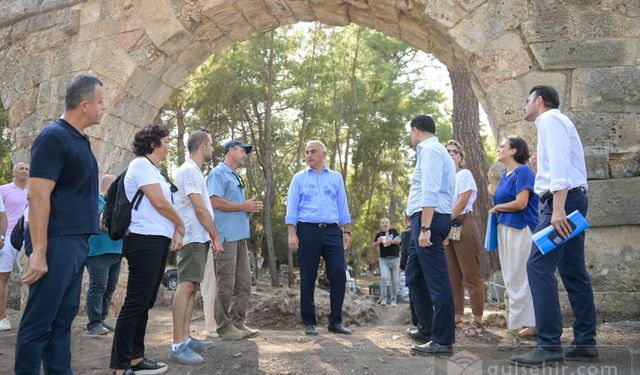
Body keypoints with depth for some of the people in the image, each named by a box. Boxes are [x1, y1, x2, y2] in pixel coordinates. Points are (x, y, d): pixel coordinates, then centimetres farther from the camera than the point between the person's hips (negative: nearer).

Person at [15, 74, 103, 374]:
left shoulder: (80, 140, 14)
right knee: (39, 322, -2)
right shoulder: (53, 137, -12)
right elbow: (38, 197, -18)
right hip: (57, 243, -9)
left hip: (76, 242, 9)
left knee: (63, 319, 12)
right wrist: (38, 253, -21)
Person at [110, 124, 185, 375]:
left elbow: (164, 205, 18)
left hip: (158, 241, 10)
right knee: (136, 303, -8)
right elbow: (160, 203, -15)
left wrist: (175, 231, 3)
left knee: (145, 302, 12)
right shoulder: (141, 164, -9)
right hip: (145, 241, -10)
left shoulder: (153, 169, 20)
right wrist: (180, 225, -1)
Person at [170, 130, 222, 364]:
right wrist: (215, 236, -9)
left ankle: (186, 338, 15)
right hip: (193, 237, -11)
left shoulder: (193, 170, 20)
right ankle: (178, 345, -13)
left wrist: (209, 236, 16)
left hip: (198, 238, 11)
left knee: (191, 286, 10)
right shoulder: (189, 170, -11)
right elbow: (200, 208, -16)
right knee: (186, 286, -13)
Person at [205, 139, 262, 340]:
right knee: (226, 284, -4)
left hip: (240, 236, 10)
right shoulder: (219, 173, -6)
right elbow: (215, 201, -18)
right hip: (226, 236, -9)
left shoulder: (236, 177, 23)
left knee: (244, 282, 10)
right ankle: (224, 327, 3)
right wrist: (244, 206, -11)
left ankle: (237, 322, 18)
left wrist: (250, 207, 8)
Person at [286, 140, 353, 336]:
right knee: (308, 278, 1)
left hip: (332, 231, 2)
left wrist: (347, 231, 7)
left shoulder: (336, 177, 15)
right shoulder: (299, 178, 10)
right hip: (308, 231, -1)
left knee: (339, 274, -4)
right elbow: (292, 207, 4)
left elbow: (343, 206, 14)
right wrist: (292, 234, -6)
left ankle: (335, 321, 7)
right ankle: (309, 322, 11)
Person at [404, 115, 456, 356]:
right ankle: (426, 329, 28)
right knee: (414, 275, 18)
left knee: (436, 280, -8)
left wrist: (425, 227, -24)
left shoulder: (430, 150, -9)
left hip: (428, 218, -11)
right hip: (424, 220, 11)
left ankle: (442, 340, -4)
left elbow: (430, 192, -19)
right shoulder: (433, 150, 22)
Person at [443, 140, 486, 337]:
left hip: (463, 224, -7)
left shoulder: (464, 174, 0)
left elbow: (462, 203, -9)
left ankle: (478, 320, -4)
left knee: (471, 276, -6)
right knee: (453, 276, 8)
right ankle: (457, 317, 14)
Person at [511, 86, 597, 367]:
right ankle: (585, 343, 12)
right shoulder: (555, 122, 26)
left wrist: (558, 208, -26)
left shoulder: (550, 118, -5)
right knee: (573, 271, 9)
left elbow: (559, 163, -18)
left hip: (562, 199, -11)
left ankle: (549, 345, -18)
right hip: (571, 200, 11)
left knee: (538, 267, -16)